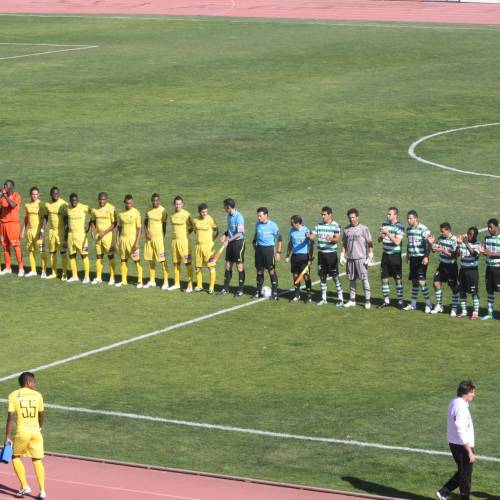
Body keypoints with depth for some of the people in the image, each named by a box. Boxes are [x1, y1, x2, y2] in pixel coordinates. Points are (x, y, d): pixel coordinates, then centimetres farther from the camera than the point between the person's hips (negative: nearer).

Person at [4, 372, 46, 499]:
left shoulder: (13, 396, -2)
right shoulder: (37, 395, 4)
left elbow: (11, 417, -6)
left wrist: (7, 437, -3)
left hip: (22, 431, -2)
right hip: (35, 430, 2)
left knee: (15, 457, 18)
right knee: (37, 460, 13)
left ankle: (24, 487, 10)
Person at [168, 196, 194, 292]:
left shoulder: (186, 214, -10)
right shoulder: (173, 215, 8)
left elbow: (191, 227, -2)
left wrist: (185, 234, -6)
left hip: (184, 240, -6)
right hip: (174, 240, 6)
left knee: (188, 263, -5)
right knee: (176, 263, 12)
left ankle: (190, 285, -3)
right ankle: (177, 283, 22)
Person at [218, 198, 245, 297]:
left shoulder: (238, 217, -19)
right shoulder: (229, 215, 7)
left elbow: (239, 233, -21)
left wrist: (228, 240, -21)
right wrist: (225, 235, 3)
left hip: (238, 242, -8)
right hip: (230, 243, 8)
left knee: (240, 266, 1)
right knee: (228, 265, 10)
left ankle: (240, 289, 9)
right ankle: (226, 288, 17)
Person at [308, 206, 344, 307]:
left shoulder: (335, 225, -7)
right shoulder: (319, 225, 7)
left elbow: (337, 239, -15)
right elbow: (313, 236, 5)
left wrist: (332, 239, -37)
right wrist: (309, 236, -18)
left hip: (331, 253, -5)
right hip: (321, 253, 5)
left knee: (335, 276, -4)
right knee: (322, 276, 9)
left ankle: (340, 299, 3)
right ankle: (323, 298, 19)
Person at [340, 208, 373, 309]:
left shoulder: (363, 228, -3)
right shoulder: (346, 229, 10)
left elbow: (370, 243, -3)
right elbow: (344, 243, 18)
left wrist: (370, 257, -8)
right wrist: (342, 255, 10)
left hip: (361, 258, -5)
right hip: (350, 258, 5)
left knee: (364, 279, -5)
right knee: (351, 279, 9)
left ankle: (367, 301, -2)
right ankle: (352, 300, 16)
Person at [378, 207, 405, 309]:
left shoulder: (399, 227, -11)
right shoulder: (384, 224, 8)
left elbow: (397, 242, -20)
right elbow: (379, 240, 12)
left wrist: (387, 233, -24)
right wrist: (381, 237, -11)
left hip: (395, 255, -6)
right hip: (385, 255, 6)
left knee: (398, 279, -1)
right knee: (384, 278, 6)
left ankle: (400, 301, 6)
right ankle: (386, 300, 16)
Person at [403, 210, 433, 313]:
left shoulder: (423, 229, -13)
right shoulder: (408, 229, 10)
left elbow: (428, 243, -15)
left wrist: (426, 257, -20)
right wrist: (407, 255, 25)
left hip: (421, 258, -7)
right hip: (412, 258, 7)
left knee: (421, 281, -12)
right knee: (414, 281, 12)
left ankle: (428, 304, -3)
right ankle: (413, 304, 19)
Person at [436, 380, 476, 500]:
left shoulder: (454, 402, 7)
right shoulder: (461, 408, -24)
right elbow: (461, 433, -24)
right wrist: (470, 452, -20)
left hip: (454, 444, 9)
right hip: (462, 445, -9)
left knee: (462, 473, 21)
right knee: (465, 475, 5)